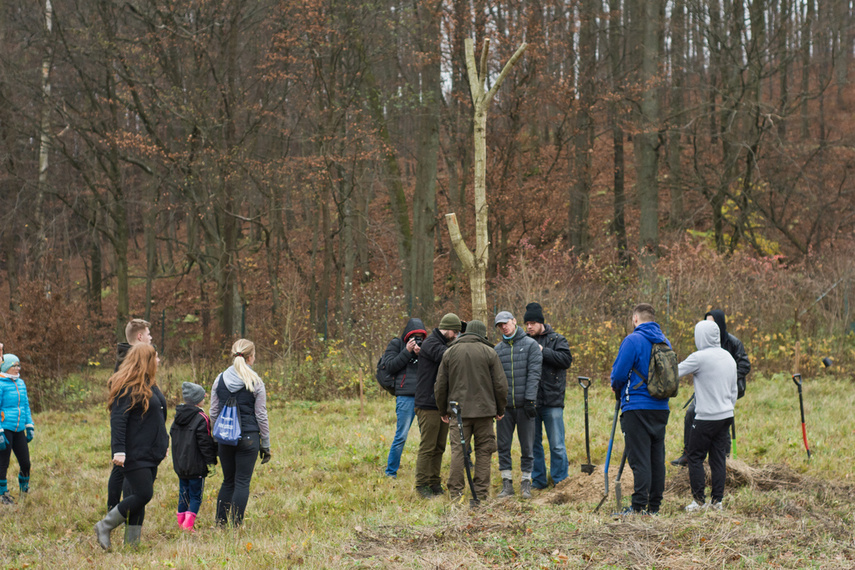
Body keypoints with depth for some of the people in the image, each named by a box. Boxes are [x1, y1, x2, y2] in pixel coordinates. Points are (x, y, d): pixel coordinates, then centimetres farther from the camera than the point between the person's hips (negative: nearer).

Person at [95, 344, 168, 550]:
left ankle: (132, 544, 10)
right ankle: (104, 526, 0)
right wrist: (118, 450, -25)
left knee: (139, 497, 7)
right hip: (134, 454, -9)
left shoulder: (150, 385, 16)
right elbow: (117, 420, -19)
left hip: (150, 454, 9)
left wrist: (163, 444, 24)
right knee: (143, 494, -14)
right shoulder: (127, 387, -13)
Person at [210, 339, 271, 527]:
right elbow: (261, 415, -2)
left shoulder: (220, 380, 4)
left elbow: (213, 413, 8)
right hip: (248, 437, -3)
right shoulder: (255, 382, -5)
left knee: (228, 481, 14)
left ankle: (220, 523, 11)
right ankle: (235, 525, -2)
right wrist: (265, 445, 4)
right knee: (243, 482, 1)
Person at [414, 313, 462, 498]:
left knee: (439, 447, 11)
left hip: (442, 405, 9)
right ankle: (422, 484, -1)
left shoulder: (442, 344, 18)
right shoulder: (430, 344, -12)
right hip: (428, 405, -9)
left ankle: (434, 483, 17)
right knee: (428, 446, -6)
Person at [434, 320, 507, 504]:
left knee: (458, 450, 2)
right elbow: (501, 385, 1)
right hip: (484, 410, -1)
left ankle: (455, 491, -1)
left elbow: (440, 385, 9)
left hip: (458, 411, 1)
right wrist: (500, 409, 13)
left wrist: (443, 410, 19)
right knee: (484, 451, 5)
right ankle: (481, 491, 3)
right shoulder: (489, 353, 1)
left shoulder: (450, 352, 7)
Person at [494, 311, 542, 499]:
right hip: (504, 405, 3)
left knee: (527, 445, 2)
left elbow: (534, 374, -6)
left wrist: (530, 400, -14)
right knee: (503, 445, 3)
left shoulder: (530, 345, 1)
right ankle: (507, 482, 10)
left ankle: (526, 482, 11)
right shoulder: (497, 349, 11)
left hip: (524, 405, -3)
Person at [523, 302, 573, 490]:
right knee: (533, 443, 8)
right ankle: (538, 480, 17)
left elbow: (566, 359, -12)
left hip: (552, 401, -3)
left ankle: (560, 480, 8)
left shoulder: (556, 340, 3)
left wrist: (543, 351, -15)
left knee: (557, 445, 0)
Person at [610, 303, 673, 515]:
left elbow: (619, 373, -12)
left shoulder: (633, 340, -11)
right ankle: (654, 505, 14)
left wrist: (617, 389, 11)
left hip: (637, 407, -7)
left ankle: (639, 506, -10)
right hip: (661, 408, 7)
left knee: (639, 458, -7)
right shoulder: (665, 342, 10)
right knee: (657, 457, 10)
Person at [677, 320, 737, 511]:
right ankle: (717, 500, 9)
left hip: (706, 418, -7)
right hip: (726, 416, 7)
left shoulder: (700, 357, -13)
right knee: (718, 458, 10)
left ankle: (699, 500, 1)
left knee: (695, 457, 3)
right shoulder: (729, 358, 11)